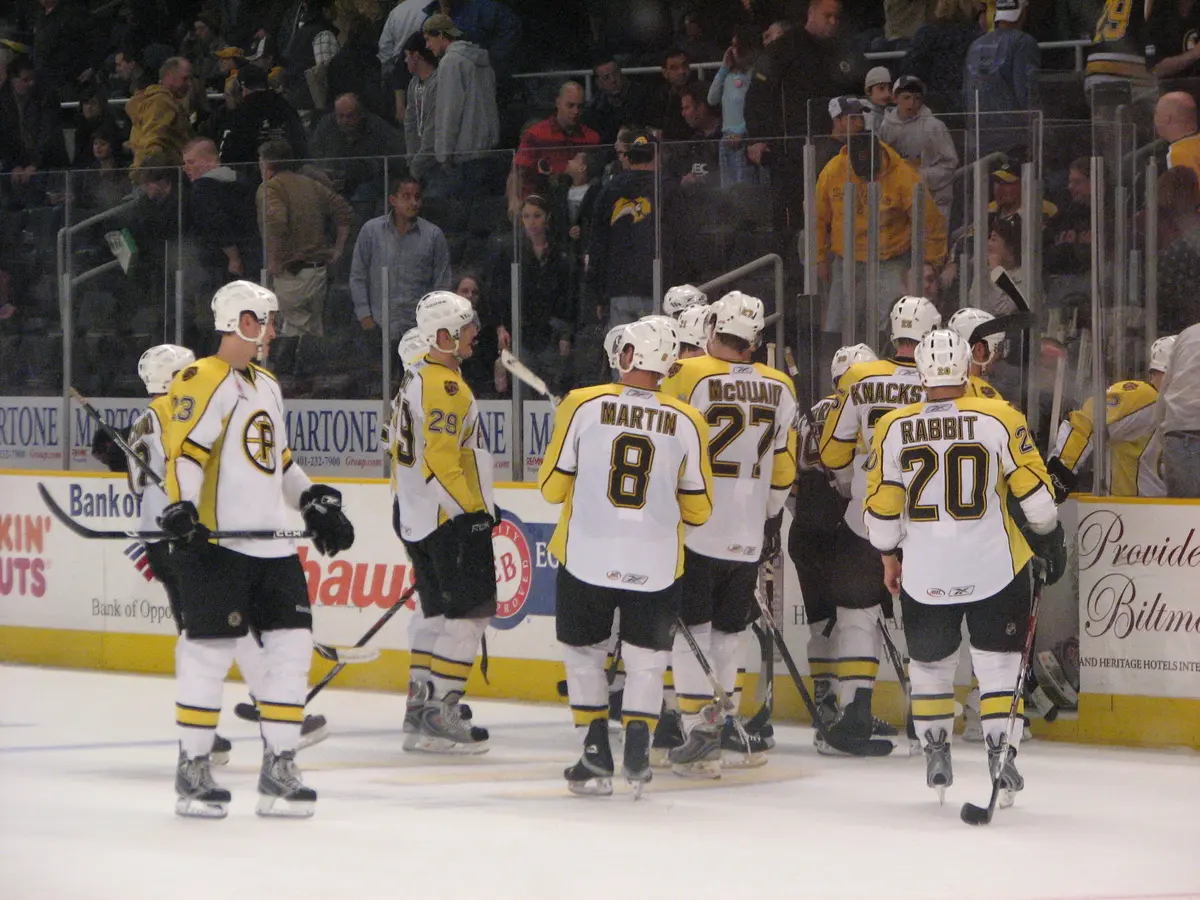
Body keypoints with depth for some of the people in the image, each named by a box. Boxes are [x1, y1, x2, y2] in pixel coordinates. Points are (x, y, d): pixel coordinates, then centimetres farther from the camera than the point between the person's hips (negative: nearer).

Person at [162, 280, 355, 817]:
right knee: (210, 652, -7)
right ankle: (193, 768, 3)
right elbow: (184, 453, -17)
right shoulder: (203, 381, -7)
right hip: (217, 544, -9)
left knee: (292, 647, 4)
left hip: (271, 546, 9)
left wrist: (315, 503, 21)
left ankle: (278, 769, 10)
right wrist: (181, 508, -30)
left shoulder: (266, 386, 22)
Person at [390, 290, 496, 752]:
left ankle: (419, 712, 15)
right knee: (470, 614, -7)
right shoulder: (446, 386, -17)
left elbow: (405, 450, 21)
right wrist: (475, 511, -15)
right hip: (452, 518, -10)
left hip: (417, 518, 10)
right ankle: (439, 716, -9)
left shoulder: (415, 379, 15)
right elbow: (442, 459, -23)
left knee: (441, 614, 14)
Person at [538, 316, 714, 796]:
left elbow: (552, 486, 2)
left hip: (586, 558, 0)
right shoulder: (687, 423, -3)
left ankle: (596, 752, 10)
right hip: (656, 566, 0)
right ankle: (637, 750, 0)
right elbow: (698, 510, 5)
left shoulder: (582, 406, -6)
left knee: (584, 651, 17)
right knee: (646, 657, 14)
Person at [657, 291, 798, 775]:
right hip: (748, 536, 5)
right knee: (727, 632, 17)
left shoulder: (688, 376, -10)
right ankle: (723, 723, 22)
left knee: (690, 631, -2)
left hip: (695, 531, -4)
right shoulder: (780, 388, 6)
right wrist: (771, 521, 26)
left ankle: (700, 731, -10)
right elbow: (783, 466, 14)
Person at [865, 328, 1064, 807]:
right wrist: (1048, 538, 11)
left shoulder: (893, 429, -3)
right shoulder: (999, 419, -9)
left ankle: (935, 754, 24)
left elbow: (881, 507, 4)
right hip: (995, 565, -2)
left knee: (930, 660, 18)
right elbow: (1034, 492, -5)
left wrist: (889, 556, 19)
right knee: (999, 660, 7)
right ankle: (1000, 749, 0)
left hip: (923, 573, 2)